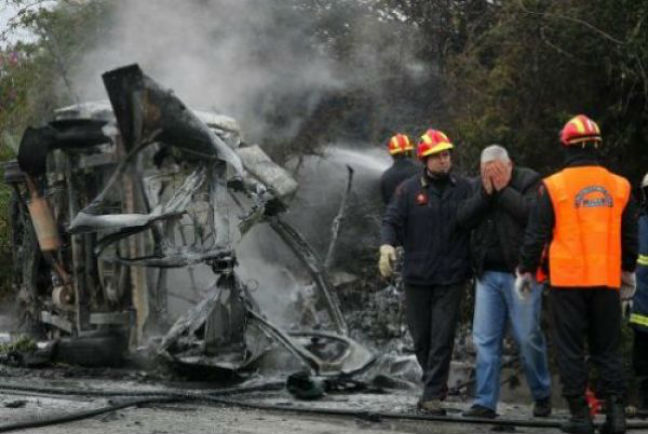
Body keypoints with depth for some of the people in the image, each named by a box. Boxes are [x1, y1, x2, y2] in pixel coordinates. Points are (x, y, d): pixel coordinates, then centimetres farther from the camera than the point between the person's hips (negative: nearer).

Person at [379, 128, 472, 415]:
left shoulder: (464, 189, 3)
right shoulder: (409, 189, 1)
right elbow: (392, 220, -4)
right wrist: (387, 245, -24)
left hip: (451, 276, -1)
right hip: (416, 275, 1)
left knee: (442, 337, -6)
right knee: (421, 336, 10)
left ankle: (432, 395, -2)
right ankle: (436, 383, 32)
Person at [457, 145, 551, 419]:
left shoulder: (530, 181, -3)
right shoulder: (479, 186, 12)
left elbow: (531, 213, -20)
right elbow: (464, 219, 0)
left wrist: (502, 189, -14)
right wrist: (485, 193, -10)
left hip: (519, 272, -5)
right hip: (487, 273, 5)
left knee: (528, 338, -1)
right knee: (485, 340, 2)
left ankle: (542, 396, 18)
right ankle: (485, 403, 5)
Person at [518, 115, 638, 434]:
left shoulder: (553, 186, -6)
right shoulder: (619, 187, 4)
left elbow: (536, 234, -2)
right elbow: (630, 235, 14)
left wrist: (526, 270, 10)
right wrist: (628, 269, 29)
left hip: (566, 280, -3)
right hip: (606, 280, 3)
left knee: (570, 348, 4)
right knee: (607, 348, 12)